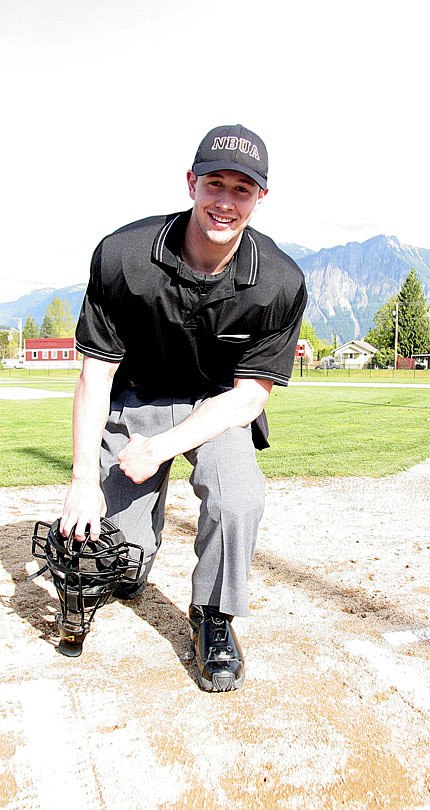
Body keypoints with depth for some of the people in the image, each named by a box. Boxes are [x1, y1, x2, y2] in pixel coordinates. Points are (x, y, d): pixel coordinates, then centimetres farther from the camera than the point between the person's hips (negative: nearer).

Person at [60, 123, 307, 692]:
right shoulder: (122, 256, -22)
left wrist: (161, 447, -26)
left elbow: (250, 393, -16)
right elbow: (96, 373, -15)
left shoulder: (281, 283, -21)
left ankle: (213, 615, 0)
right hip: (136, 397, 1)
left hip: (219, 405, 0)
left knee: (239, 501, -28)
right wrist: (84, 479, -20)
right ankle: (142, 546, 33)